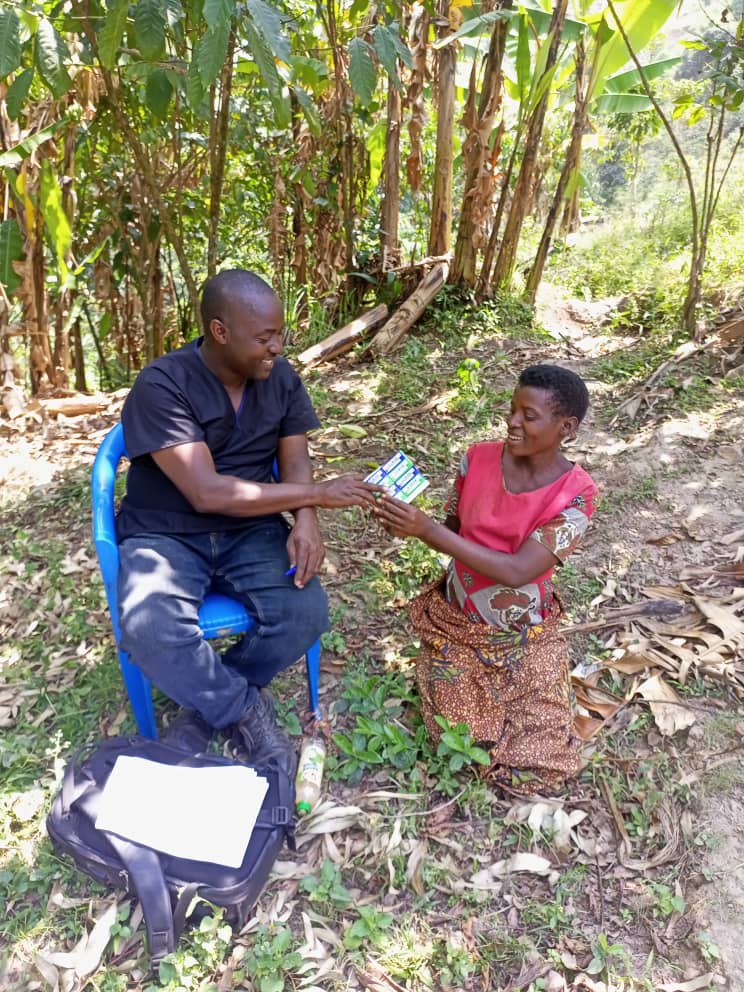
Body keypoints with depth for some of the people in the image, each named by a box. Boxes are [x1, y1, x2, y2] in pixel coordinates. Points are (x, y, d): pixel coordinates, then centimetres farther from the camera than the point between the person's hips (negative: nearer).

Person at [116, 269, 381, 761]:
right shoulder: (162, 386, -19)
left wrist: (306, 519, -23)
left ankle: (209, 704, 4)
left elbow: (295, 460, 0)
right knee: (148, 629, -33)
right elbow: (207, 492, -25)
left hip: (251, 531, 4)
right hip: (166, 535, -3)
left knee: (307, 611, -22)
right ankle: (248, 708, -5)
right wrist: (317, 493, -23)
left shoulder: (281, 376, 0)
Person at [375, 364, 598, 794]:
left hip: (524, 636, -1)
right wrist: (411, 525, -22)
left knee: (542, 769, -2)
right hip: (457, 620, 2)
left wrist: (427, 530, -34)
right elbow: (454, 531, 1)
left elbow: (516, 571, -28)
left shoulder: (576, 493, -20)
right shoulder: (479, 458, -10)